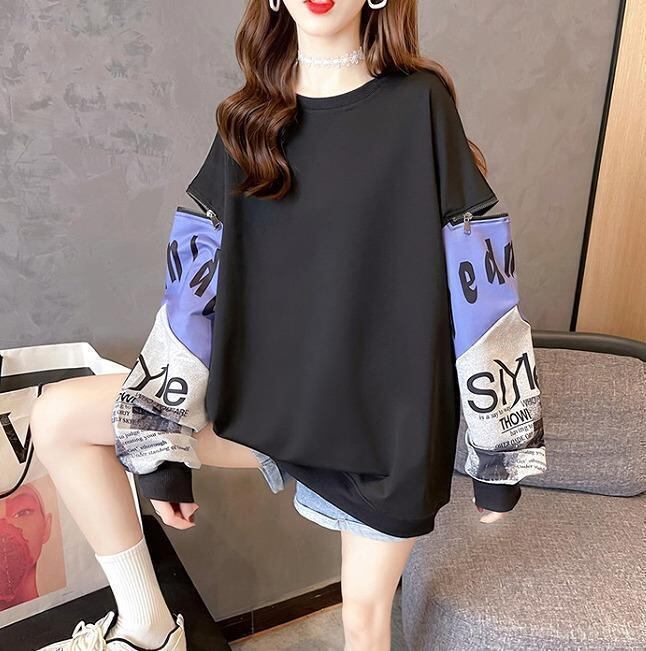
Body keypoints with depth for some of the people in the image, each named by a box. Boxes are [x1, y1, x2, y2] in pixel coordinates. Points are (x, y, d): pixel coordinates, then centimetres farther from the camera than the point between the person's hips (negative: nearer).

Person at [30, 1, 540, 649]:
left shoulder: (420, 104, -8)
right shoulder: (250, 122, 2)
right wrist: (163, 449, 1)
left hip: (390, 411, -3)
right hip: (271, 391, 4)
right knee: (57, 415, -3)